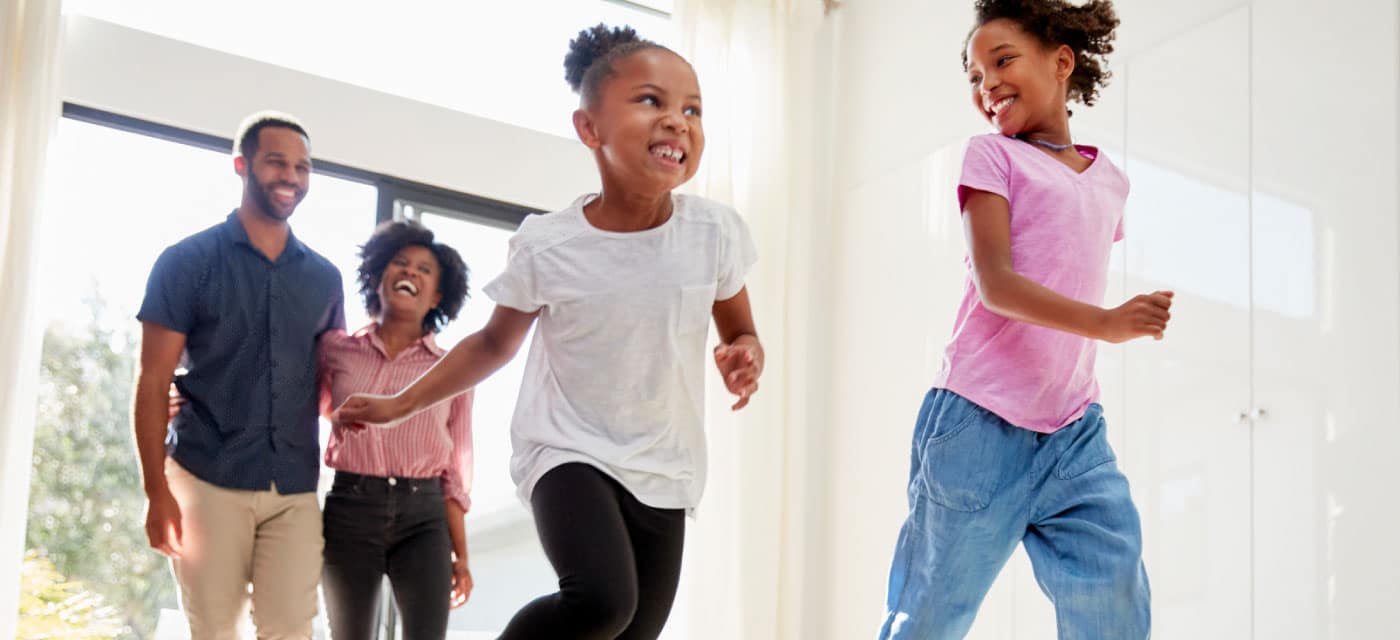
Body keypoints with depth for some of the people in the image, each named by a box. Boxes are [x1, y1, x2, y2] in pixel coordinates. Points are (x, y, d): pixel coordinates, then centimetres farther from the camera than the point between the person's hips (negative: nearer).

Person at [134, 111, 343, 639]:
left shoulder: (324, 277, 11)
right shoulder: (187, 262, 0)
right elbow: (153, 382, -3)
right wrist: (156, 491, -9)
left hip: (296, 491, 3)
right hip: (208, 480, -3)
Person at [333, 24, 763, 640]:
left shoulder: (717, 231, -9)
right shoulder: (546, 244, -12)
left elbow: (740, 332, 9)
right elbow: (494, 343, 6)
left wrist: (745, 358, -15)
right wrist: (398, 404, 6)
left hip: (662, 469, 4)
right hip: (568, 450, -3)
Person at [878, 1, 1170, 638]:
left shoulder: (1109, 180, 15)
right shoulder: (992, 156, 0)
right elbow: (995, 285, -12)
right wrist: (1106, 322, -27)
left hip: (1075, 435, 5)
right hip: (981, 425, -4)